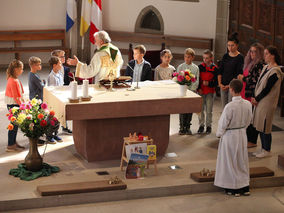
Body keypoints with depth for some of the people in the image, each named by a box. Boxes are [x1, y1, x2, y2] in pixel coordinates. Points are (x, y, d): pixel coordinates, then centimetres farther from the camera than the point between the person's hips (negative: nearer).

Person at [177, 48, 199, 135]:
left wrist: (193, 89, -7)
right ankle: (182, 128, 6)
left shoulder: (196, 68, 4)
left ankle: (187, 127, 15)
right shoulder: (180, 67, 3)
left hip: (191, 90, 1)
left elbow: (197, 80, 3)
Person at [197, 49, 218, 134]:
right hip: (201, 91, 2)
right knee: (200, 109, 4)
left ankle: (208, 126, 14)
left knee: (209, 110, 2)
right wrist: (199, 88, -6)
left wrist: (209, 83, -19)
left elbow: (216, 82, -3)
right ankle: (201, 125, 15)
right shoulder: (200, 67, 2)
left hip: (210, 92, -2)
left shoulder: (214, 68, -4)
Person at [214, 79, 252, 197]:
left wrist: (219, 134, 1)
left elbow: (223, 123, -16)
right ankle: (245, 187, 25)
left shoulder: (230, 106, -25)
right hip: (242, 135, 6)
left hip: (229, 136, -6)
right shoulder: (248, 104, -8)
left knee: (230, 162, 9)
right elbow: (248, 121, 5)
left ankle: (234, 188, 17)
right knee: (242, 160, 18)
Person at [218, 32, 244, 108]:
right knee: (224, 107, 7)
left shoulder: (240, 57, -5)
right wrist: (220, 83, 0)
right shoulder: (225, 56, 10)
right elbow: (220, 71, 11)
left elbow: (238, 74, -9)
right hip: (223, 86, 5)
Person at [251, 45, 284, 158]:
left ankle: (267, 150, 9)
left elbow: (267, 89, -18)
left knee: (265, 127, -2)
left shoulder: (275, 71, -18)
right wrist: (255, 98, 2)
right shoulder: (266, 67, 11)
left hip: (267, 102, -9)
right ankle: (263, 148, 23)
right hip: (260, 101, 9)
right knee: (260, 125, 13)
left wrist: (257, 99, -10)